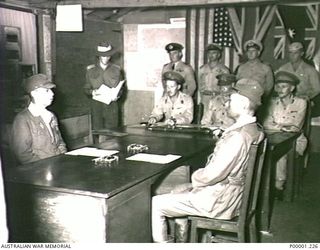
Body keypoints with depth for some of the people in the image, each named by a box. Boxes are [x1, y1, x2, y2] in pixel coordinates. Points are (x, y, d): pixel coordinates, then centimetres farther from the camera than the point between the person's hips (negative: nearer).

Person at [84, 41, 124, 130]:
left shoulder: (116, 70, 7)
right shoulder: (90, 70, 6)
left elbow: (121, 88, 12)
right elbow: (86, 88, 9)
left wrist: (117, 95, -9)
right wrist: (92, 92, -13)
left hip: (112, 105, 0)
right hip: (96, 106, 0)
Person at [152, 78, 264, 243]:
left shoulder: (239, 136, -29)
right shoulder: (254, 130, 3)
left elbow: (212, 175, -26)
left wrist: (195, 176, -6)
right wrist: (199, 176, 4)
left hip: (218, 200, -10)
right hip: (232, 193, 10)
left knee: (154, 205, -6)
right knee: (178, 192, 27)